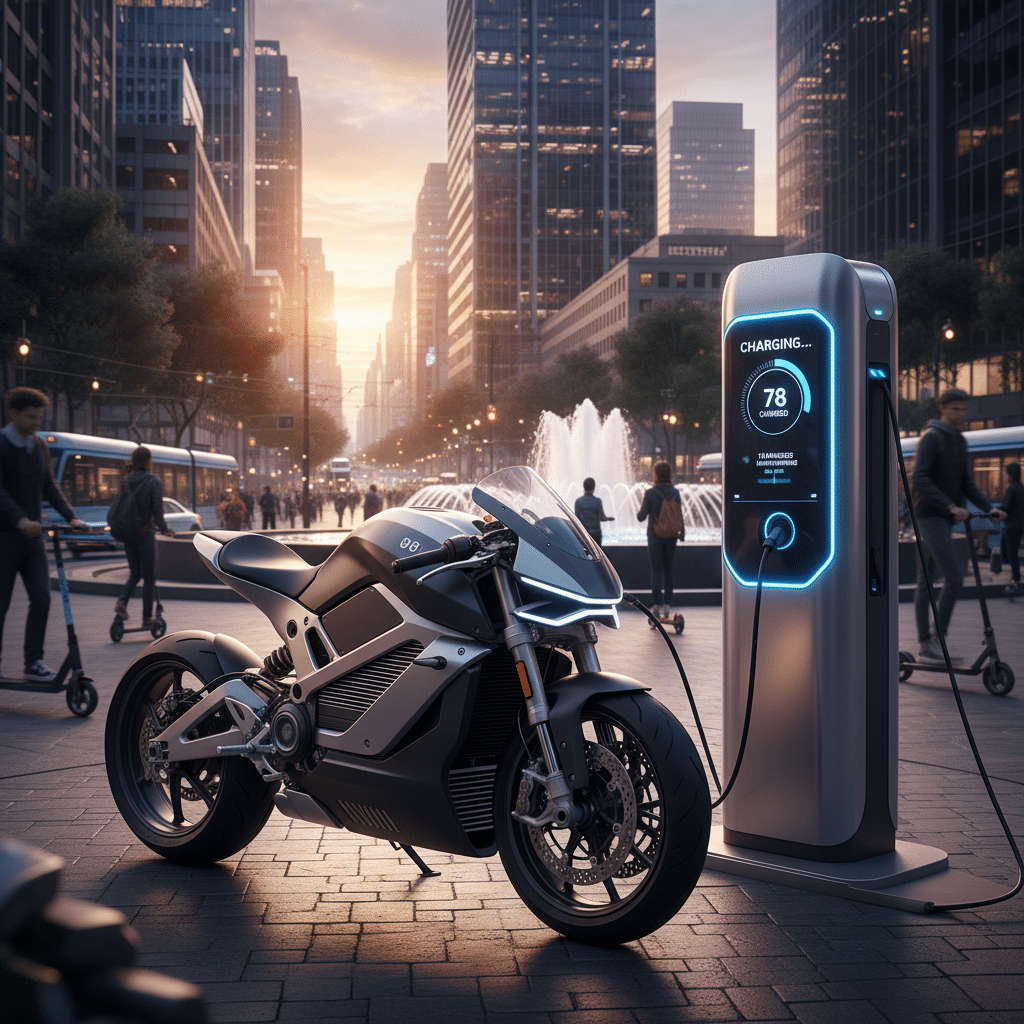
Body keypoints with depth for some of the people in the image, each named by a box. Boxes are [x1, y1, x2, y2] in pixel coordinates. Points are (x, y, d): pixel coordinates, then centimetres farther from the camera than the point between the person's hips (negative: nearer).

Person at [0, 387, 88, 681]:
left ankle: (33, 663, 3)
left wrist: (71, 517, 1)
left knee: (41, 599, -2)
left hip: (32, 536, 6)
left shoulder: (39, 447, 11)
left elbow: (49, 487, 15)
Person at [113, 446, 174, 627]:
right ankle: (147, 618, 8)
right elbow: (157, 511, -13)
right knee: (149, 577, 5)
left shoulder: (126, 481, 4)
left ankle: (122, 600, -8)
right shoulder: (154, 482, -10)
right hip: (145, 533, -5)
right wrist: (165, 529, 2)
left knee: (134, 573, 18)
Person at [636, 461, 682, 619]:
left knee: (656, 571, 0)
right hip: (671, 537, 3)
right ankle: (667, 606, 14)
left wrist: (641, 507, 10)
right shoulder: (675, 493, 0)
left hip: (655, 537, -3)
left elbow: (641, 516, -9)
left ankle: (657, 606, -5)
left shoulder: (650, 493, -11)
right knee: (668, 571, 12)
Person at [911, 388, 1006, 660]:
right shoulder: (932, 437, -10)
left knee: (926, 580, 10)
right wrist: (951, 506, -26)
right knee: (954, 578, -15)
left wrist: (989, 508, 5)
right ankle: (938, 637, -7)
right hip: (929, 515, -9)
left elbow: (966, 482, 19)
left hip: (946, 518, 9)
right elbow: (919, 479, -20)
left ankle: (925, 644, 11)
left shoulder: (960, 441, 18)